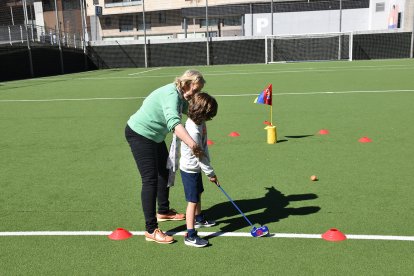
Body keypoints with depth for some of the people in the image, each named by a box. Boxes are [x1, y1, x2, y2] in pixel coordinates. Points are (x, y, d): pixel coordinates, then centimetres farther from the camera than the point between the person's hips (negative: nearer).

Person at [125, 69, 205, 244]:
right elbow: (173, 122, -48)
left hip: (154, 136, 11)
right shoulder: (171, 95, -31)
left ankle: (163, 212, 39)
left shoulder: (180, 95, 1)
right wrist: (191, 143, -59)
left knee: (165, 172, 20)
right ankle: (151, 230, -7)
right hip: (139, 133, -11)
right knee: (150, 179, -12)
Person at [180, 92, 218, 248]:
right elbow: (199, 155, -27)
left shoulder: (198, 121, -5)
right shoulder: (193, 131, -32)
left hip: (195, 168, 9)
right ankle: (190, 236, 3)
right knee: (193, 201, -4)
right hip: (190, 170, -9)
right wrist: (210, 173, -19)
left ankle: (199, 219, 47)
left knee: (198, 194, 26)